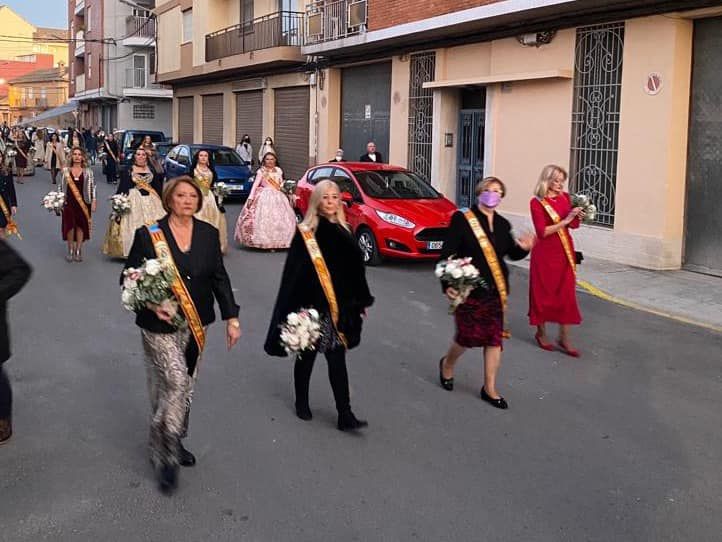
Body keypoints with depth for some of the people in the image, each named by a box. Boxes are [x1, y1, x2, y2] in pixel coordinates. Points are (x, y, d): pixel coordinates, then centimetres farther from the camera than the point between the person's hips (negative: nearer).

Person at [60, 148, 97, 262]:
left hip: (83, 202, 0)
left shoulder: (88, 171, 2)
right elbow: (61, 187, 9)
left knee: (81, 225, 3)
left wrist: (93, 201, -2)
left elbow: (92, 187, 4)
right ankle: (70, 250, 12)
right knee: (69, 225, -1)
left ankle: (78, 251, 14)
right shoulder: (65, 171, 4)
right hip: (69, 202, 0)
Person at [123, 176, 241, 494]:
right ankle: (165, 455, 2)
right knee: (175, 383, -13)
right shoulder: (149, 235, -7)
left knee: (185, 386, 13)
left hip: (196, 324, 5)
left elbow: (220, 278, 7)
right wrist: (150, 304, -19)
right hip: (160, 324, -5)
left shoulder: (208, 234, 4)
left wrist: (231, 318, 3)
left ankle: (171, 443, 32)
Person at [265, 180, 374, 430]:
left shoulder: (343, 231, 8)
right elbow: (293, 271, -9)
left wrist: (361, 301, 15)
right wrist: (292, 309, -14)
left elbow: (355, 269, 13)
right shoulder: (305, 233, -6)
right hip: (311, 305, -3)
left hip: (338, 306, 3)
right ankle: (301, 403, 30)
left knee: (337, 358, 0)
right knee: (307, 355, 11)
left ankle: (345, 415, -1)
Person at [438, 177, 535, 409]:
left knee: (494, 338, 5)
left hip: (496, 290, 5)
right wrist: (447, 284, -22)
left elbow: (511, 254, 16)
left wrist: (522, 248, -8)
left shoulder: (502, 224, 9)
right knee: (469, 336, -2)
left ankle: (489, 389, 18)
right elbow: (447, 254, -12)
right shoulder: (462, 220, -8)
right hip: (469, 289, -5)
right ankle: (447, 364, 32)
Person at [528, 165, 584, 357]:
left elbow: (574, 225, 11)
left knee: (566, 294, 2)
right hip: (545, 253, -4)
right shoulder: (537, 202, -10)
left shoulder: (565, 197, 6)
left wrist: (578, 215, -9)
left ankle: (564, 339, 8)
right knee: (544, 293, 6)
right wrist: (565, 221, -21)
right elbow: (542, 232, -17)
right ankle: (541, 333, 24)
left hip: (565, 251, 5)